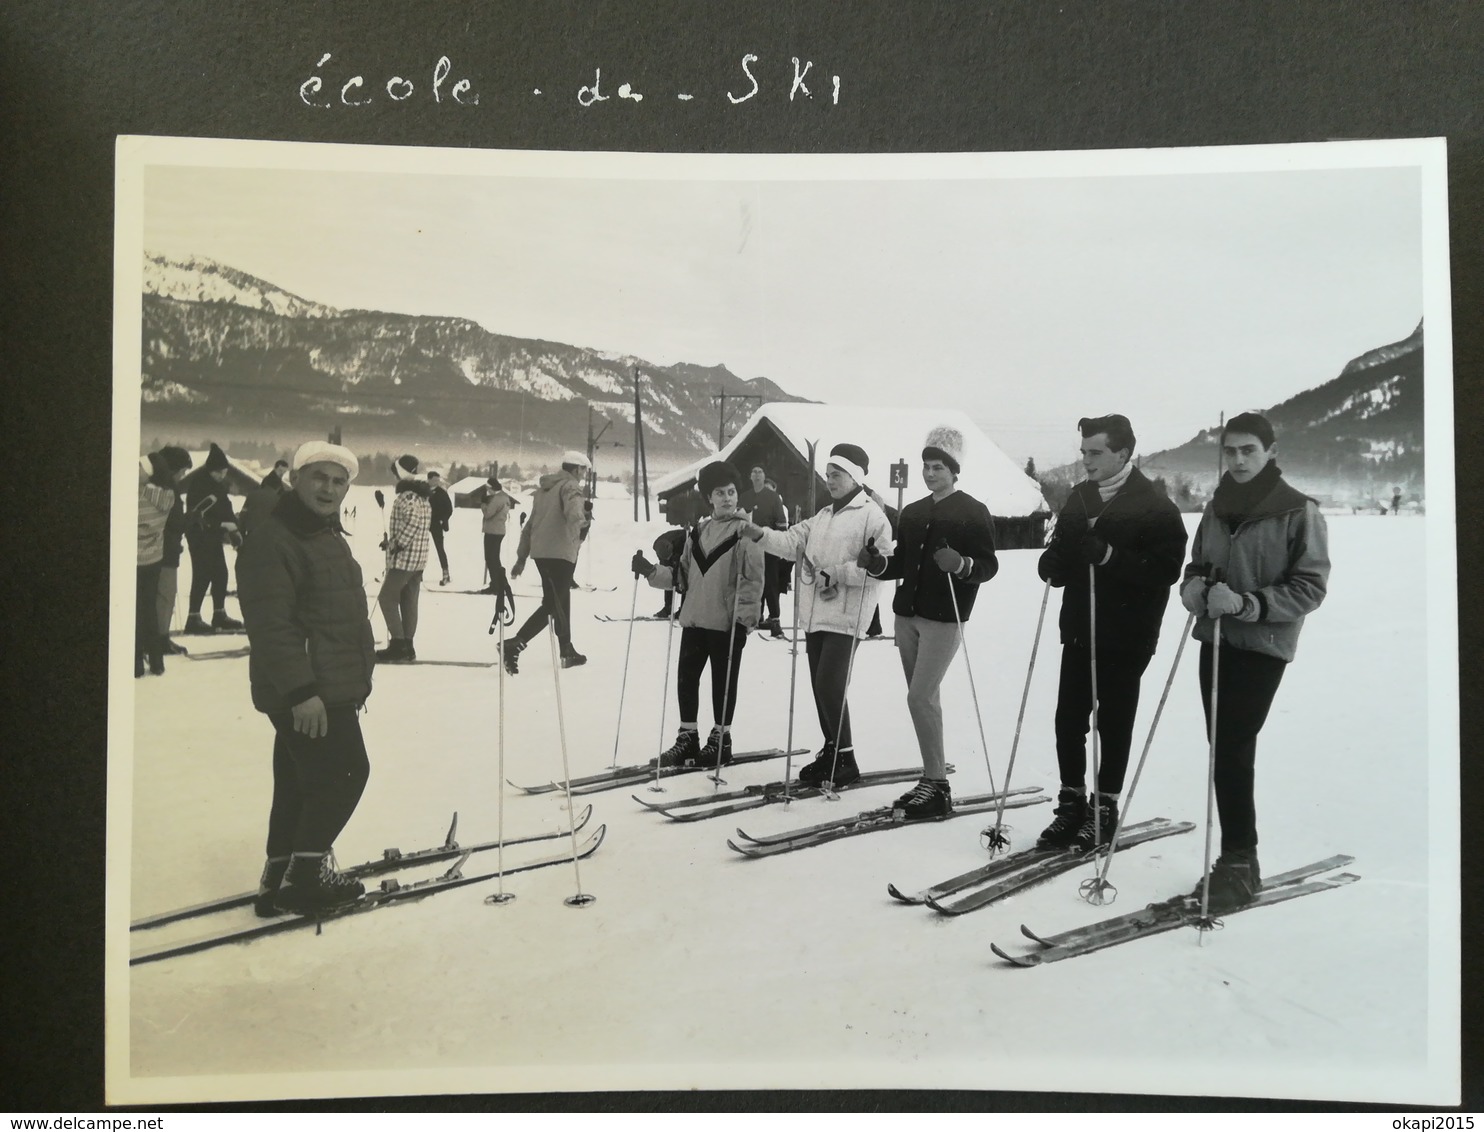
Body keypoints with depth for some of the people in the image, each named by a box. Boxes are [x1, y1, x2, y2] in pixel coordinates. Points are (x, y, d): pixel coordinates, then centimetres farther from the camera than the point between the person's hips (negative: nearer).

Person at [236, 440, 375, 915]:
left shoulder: (330, 537, 17)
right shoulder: (272, 542, -16)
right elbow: (272, 626, -24)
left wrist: (356, 677, 26)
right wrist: (301, 690, -27)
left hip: (332, 687, 10)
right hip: (304, 694, -10)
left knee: (299, 783, 14)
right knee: (345, 772, -7)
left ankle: (279, 882, 23)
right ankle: (303, 876, 4)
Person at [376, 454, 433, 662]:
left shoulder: (406, 497, -17)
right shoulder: (423, 497, 14)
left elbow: (412, 522, -28)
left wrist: (397, 544, -19)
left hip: (403, 557, -9)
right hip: (419, 557, 9)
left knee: (387, 598, -3)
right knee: (409, 601, 10)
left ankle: (398, 644, -7)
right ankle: (406, 646, 12)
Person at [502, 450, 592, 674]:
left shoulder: (544, 488, 20)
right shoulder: (570, 486, -4)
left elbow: (530, 524, 21)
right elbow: (573, 511, -27)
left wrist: (521, 557, 22)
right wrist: (581, 520, -39)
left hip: (540, 552, 9)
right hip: (560, 553, -9)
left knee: (560, 600, 19)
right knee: (552, 604, -8)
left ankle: (567, 652, 27)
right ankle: (514, 645, -20)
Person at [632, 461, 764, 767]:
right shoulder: (698, 532, 13)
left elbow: (753, 580, -11)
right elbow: (681, 576, 15)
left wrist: (744, 618, -18)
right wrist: (651, 571, 1)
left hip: (728, 623, -6)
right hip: (694, 618, 6)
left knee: (723, 682, 5)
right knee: (686, 677, 8)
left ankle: (720, 740, 19)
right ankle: (688, 737, 21)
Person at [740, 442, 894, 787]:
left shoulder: (872, 516, -8)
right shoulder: (823, 516, 19)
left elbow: (879, 568, -16)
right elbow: (791, 542, 8)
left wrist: (839, 573, -27)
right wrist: (757, 533, -6)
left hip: (845, 617, -8)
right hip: (816, 614, 8)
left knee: (830, 685, -12)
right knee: (820, 686, 12)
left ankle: (845, 759, -1)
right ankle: (831, 752, 24)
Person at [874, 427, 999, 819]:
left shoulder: (973, 512, -5)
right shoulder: (912, 512, 14)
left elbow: (989, 565, -10)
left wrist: (961, 565, -29)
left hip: (943, 618, -7)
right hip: (907, 614, 7)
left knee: (920, 698, -13)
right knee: (924, 699, 10)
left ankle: (937, 784, -5)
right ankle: (931, 780, 18)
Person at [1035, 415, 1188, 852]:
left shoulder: (1154, 506, -9)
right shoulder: (1079, 498, 10)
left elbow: (1166, 569, -18)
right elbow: (1061, 564, 16)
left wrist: (1108, 556, -27)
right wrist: (1053, 562, -8)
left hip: (1126, 636, -5)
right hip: (1079, 629, 5)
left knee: (1113, 722, 5)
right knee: (1069, 718, 5)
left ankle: (1104, 808, 17)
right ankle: (1072, 803, 18)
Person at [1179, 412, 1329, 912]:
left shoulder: (1299, 512, -7)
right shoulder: (1218, 507, 11)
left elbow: (1310, 587, -9)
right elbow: (1197, 566, 20)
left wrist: (1247, 604, -22)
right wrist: (1194, 587, -4)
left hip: (1264, 645, -6)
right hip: (1216, 639, 6)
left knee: (1232, 752, -12)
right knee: (1225, 752, 6)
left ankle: (1239, 864, -4)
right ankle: (1236, 860, 14)